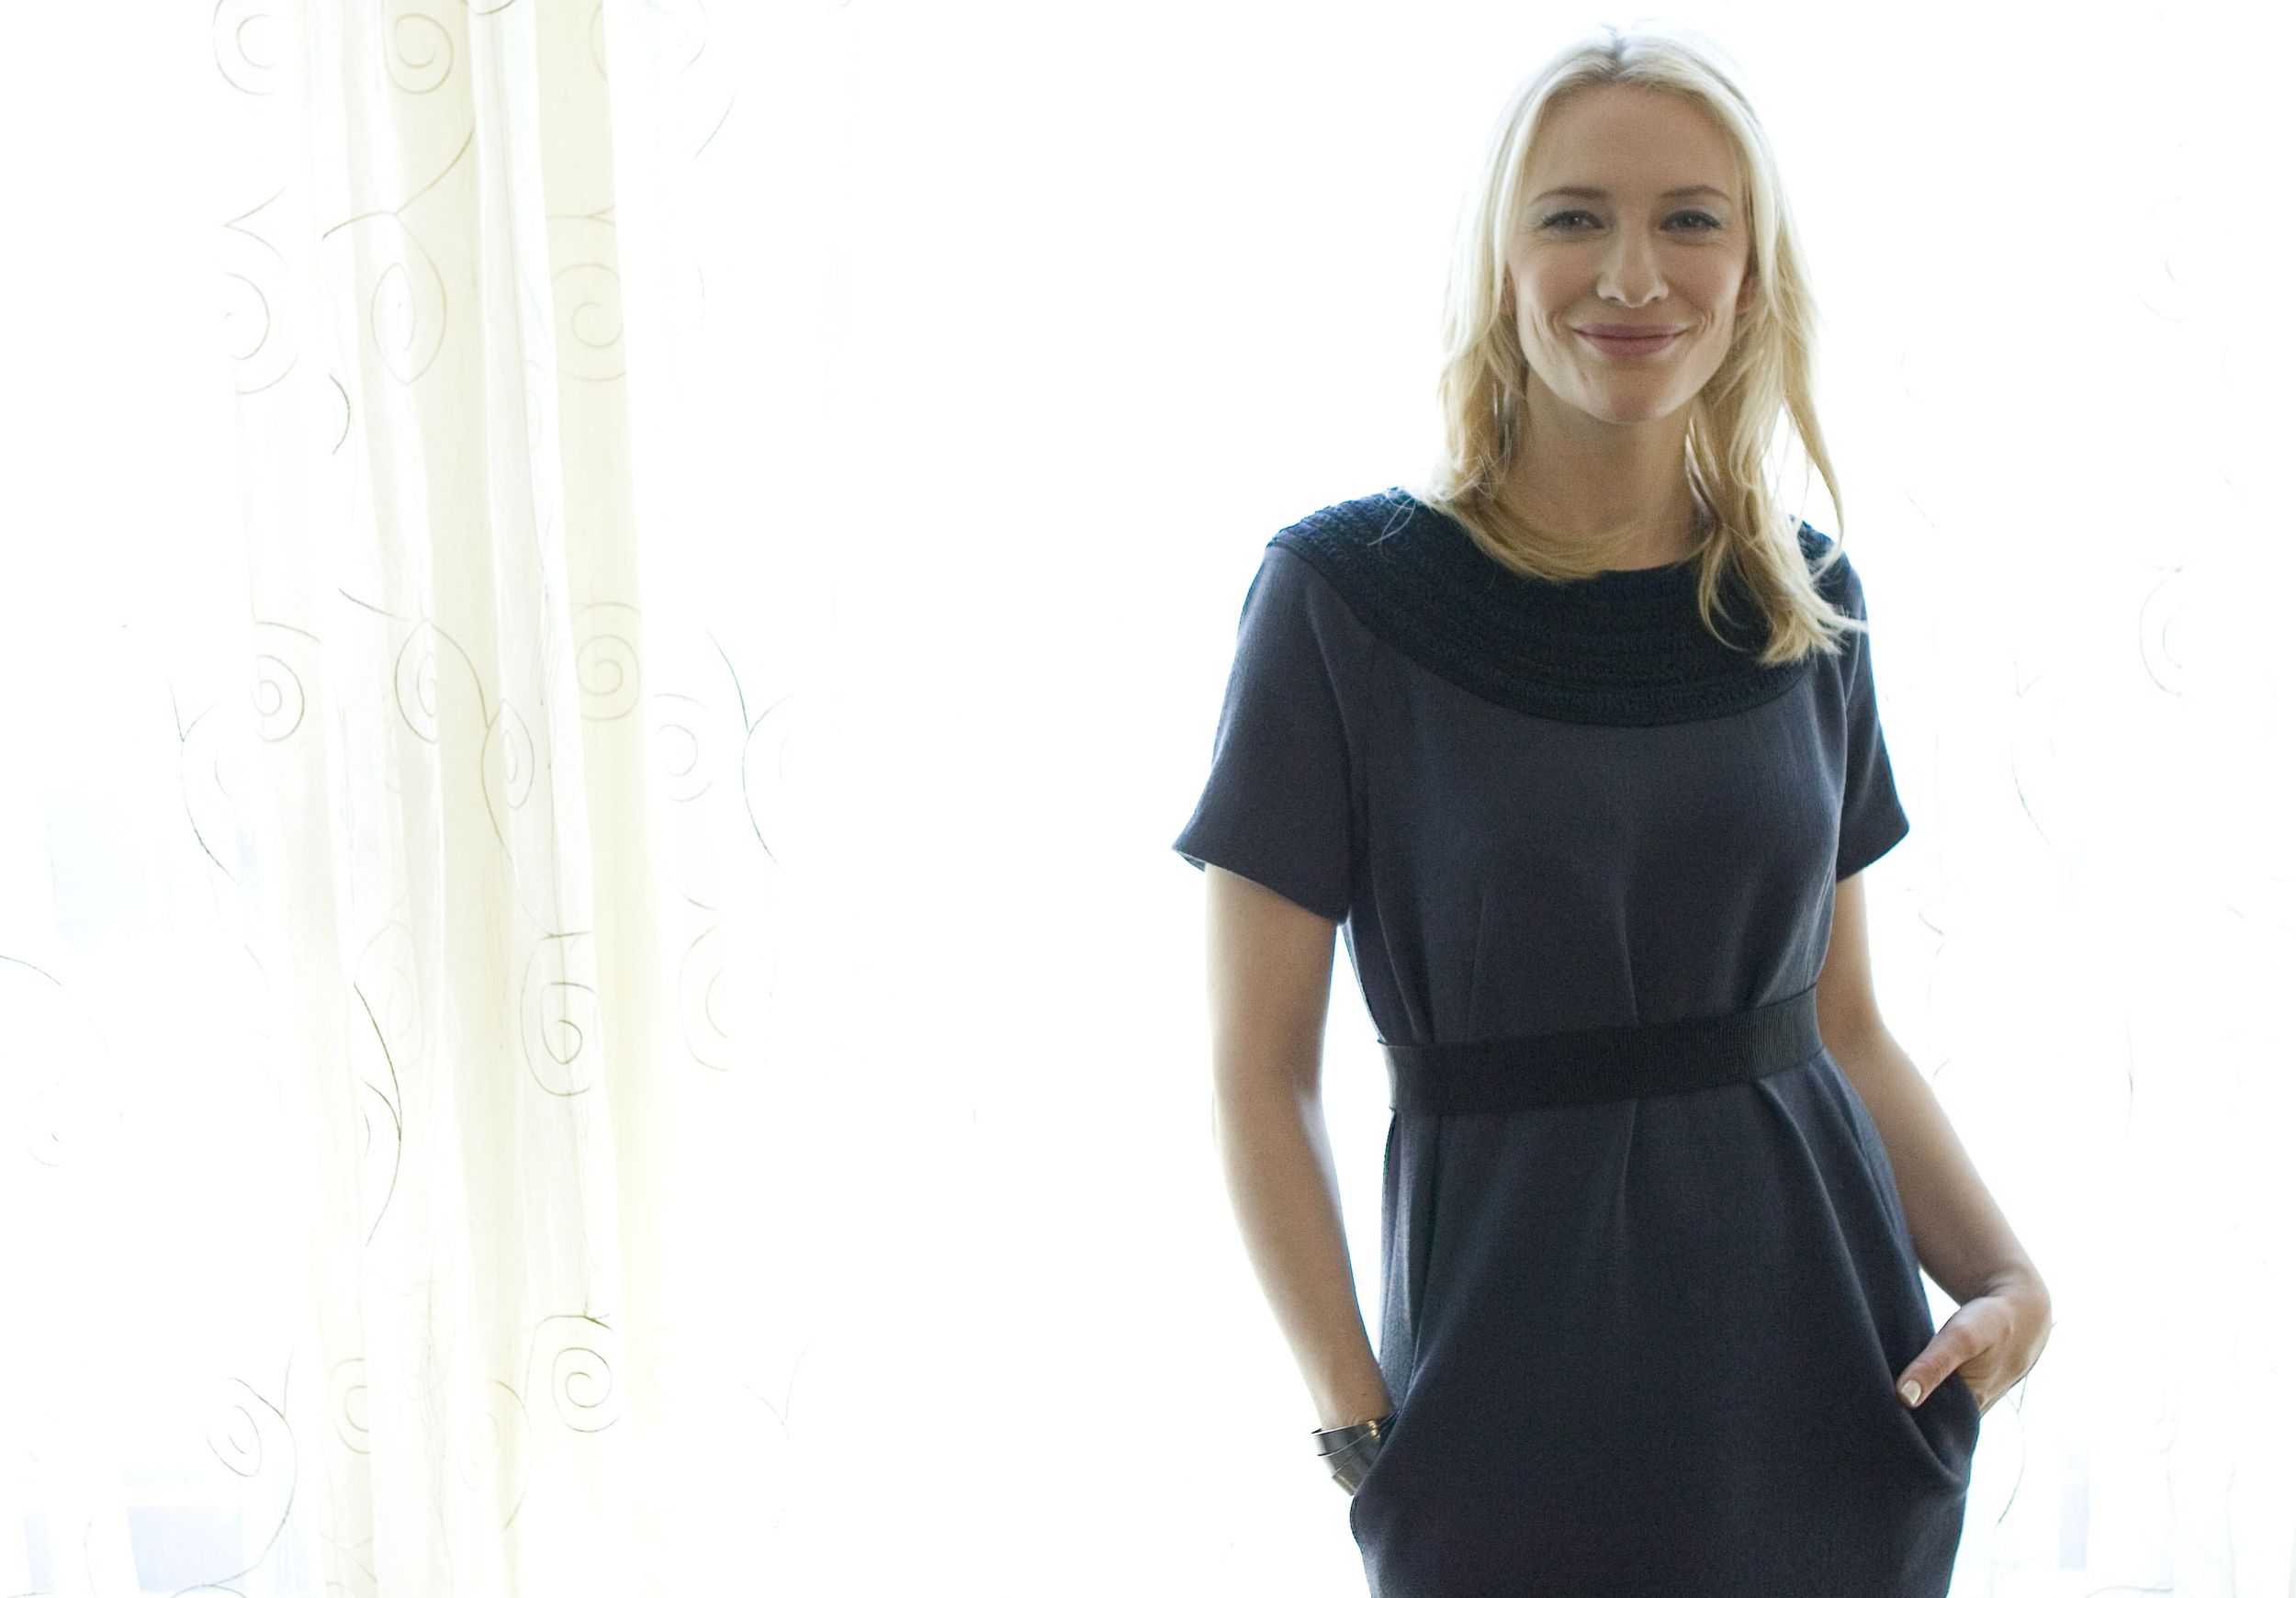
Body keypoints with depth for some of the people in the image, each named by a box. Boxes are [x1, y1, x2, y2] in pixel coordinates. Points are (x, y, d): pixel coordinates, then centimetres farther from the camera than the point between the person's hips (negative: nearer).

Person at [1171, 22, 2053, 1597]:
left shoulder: (1809, 601, 4)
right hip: (1518, 1407, -4)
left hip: (1833, 1386, 4)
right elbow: (1262, 1072, -7)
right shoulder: (1343, 592, -9)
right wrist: (1357, 1417, -13)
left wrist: (2005, 1272, -4)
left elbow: (1847, 1022, 11)